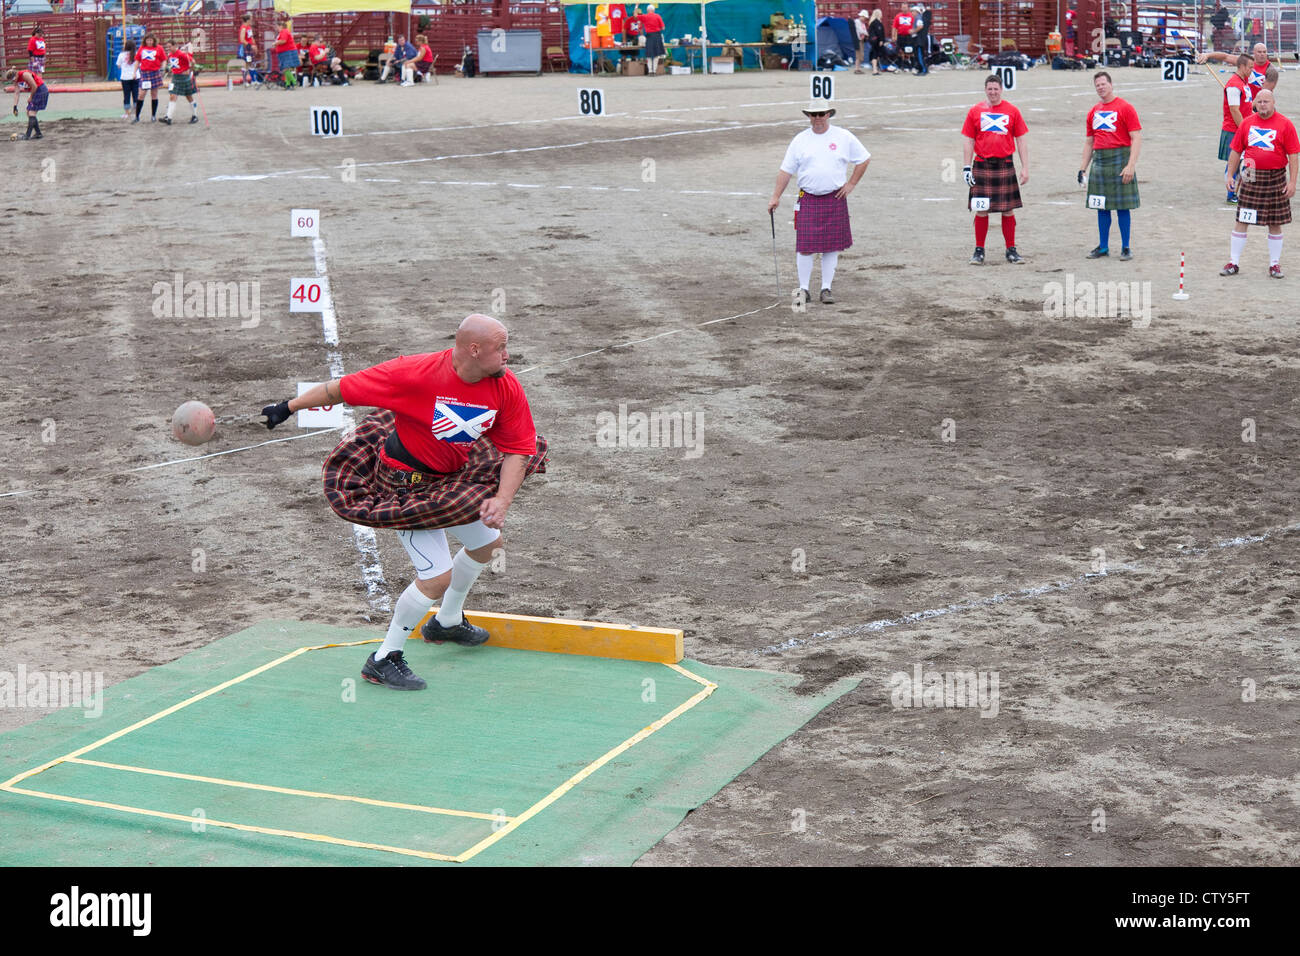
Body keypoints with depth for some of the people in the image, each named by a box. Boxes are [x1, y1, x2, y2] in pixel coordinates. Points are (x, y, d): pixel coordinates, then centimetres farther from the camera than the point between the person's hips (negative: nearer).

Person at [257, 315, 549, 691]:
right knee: (437, 577, -14)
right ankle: (383, 660, 6)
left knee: (488, 543, 24)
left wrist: (501, 500, -24)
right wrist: (288, 407, -12)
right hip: (407, 485, -7)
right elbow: (342, 388, -22)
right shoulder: (416, 374, -31)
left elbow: (517, 449, -8)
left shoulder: (506, 388, -14)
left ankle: (447, 622, 50)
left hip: (453, 476, 8)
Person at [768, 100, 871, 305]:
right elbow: (786, 171, 6)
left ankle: (826, 288, 13)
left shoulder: (844, 137, 4)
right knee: (805, 246, -5)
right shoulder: (799, 140, 5)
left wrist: (851, 184, 5)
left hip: (835, 200, 0)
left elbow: (864, 159, 13)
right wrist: (775, 197, 0)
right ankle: (803, 289, 4)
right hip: (807, 200, 0)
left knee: (832, 246, 4)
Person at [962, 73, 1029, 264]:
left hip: (1005, 166, 0)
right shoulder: (975, 111, 5)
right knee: (981, 211, 1)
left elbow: (1021, 141, 7)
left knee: (1008, 210, 2)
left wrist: (1025, 168, 1)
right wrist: (967, 167, -1)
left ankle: (1011, 250, 11)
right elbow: (968, 141, 7)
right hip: (982, 165, 0)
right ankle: (979, 251, 10)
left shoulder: (1012, 111, 5)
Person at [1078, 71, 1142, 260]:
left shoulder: (1125, 108, -4)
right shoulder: (1093, 112, 14)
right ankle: (1103, 247, 16)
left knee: (1122, 206, -3)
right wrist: (1082, 167, 12)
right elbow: (1088, 143, 20)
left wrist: (1131, 165, -17)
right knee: (1101, 207, 8)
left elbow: (1136, 139, -8)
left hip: (1120, 159, -5)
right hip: (1099, 160, 5)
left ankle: (1126, 248, 3)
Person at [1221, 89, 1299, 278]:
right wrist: (1230, 174, 5)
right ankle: (1233, 263, 7)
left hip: (1276, 178, -2)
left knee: (1275, 223, 5)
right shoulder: (1247, 123, 6)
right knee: (1241, 221, 0)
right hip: (1251, 178, 2)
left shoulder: (1285, 124, -2)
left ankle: (1275, 264, 15)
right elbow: (1236, 150, 12)